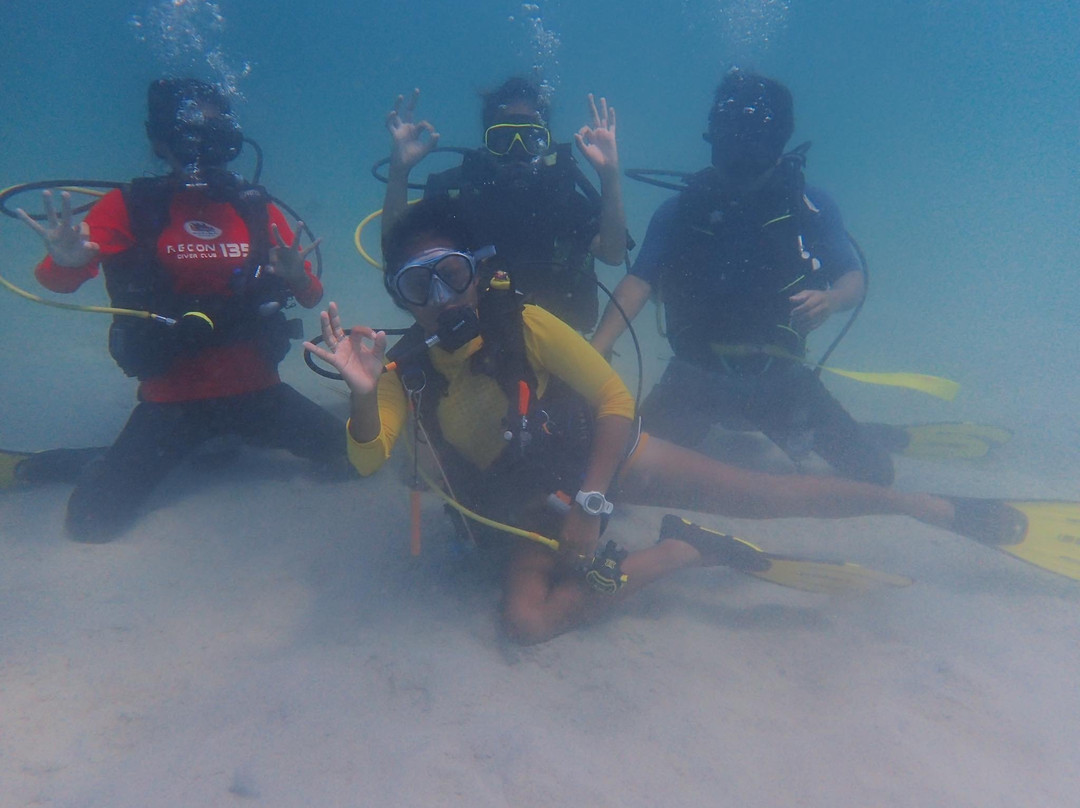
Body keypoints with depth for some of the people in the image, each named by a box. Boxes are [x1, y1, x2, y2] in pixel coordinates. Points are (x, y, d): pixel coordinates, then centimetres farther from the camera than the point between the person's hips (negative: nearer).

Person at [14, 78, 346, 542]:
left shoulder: (255, 208, 3)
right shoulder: (131, 207, -4)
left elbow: (311, 298, 5)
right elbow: (58, 281, -12)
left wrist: (296, 276, -18)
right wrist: (65, 260, -35)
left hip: (256, 390, 3)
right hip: (172, 399, -3)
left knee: (354, 455, -1)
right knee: (92, 521, -13)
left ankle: (241, 433, 24)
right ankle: (100, 463, 25)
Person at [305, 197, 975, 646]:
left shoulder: (522, 324, -20)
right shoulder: (407, 369, -11)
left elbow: (615, 398, -18)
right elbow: (368, 459, -21)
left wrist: (589, 503, -22)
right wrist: (364, 393, -42)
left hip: (598, 454, -2)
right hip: (531, 508, 3)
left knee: (760, 494, -11)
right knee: (526, 619, -23)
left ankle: (931, 508, 5)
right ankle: (682, 553, -10)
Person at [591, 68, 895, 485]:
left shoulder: (811, 207, -3)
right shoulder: (681, 210, -5)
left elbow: (855, 279, 1)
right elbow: (638, 282, -12)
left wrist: (831, 299, -25)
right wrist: (594, 351, -27)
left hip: (780, 376, 1)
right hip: (696, 375, 0)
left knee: (874, 474, -1)